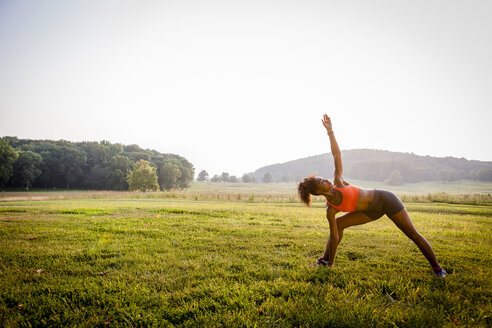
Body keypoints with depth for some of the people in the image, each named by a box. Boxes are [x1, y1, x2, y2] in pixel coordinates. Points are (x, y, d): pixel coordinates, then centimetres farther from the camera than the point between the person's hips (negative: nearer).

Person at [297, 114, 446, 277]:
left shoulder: (337, 181, -17)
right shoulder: (330, 210, -12)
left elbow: (336, 155, -15)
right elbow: (335, 236, -9)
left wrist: (330, 131, -19)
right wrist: (330, 262, -9)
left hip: (385, 199, -3)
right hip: (373, 211, 3)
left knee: (413, 234, -2)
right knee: (339, 223, -5)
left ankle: (436, 267, 15)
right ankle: (325, 260, 8)